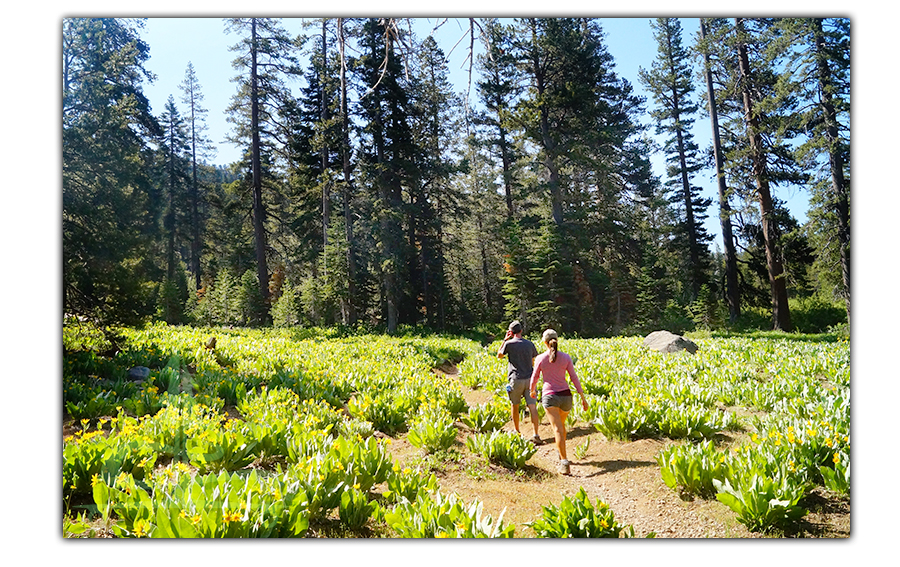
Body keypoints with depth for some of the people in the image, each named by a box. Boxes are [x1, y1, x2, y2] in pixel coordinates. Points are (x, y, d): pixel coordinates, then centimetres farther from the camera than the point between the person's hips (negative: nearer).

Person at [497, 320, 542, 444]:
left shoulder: (509, 344, -7)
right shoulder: (530, 344, 5)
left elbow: (499, 355, 11)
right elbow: (533, 363, 13)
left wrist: (505, 340, 13)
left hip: (516, 379, -2)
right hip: (529, 379, 3)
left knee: (515, 406, 15)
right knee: (532, 407, -1)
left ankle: (517, 432, 25)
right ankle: (536, 435, -9)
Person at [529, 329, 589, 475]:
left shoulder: (540, 359, -5)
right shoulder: (566, 357, 0)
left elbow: (534, 378, 6)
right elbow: (574, 378, -1)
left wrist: (532, 391, 26)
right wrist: (583, 398, 4)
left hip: (549, 396, -3)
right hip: (565, 395, 3)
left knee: (557, 428, -10)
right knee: (561, 424, 25)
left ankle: (564, 461, -22)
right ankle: (561, 452, 41)